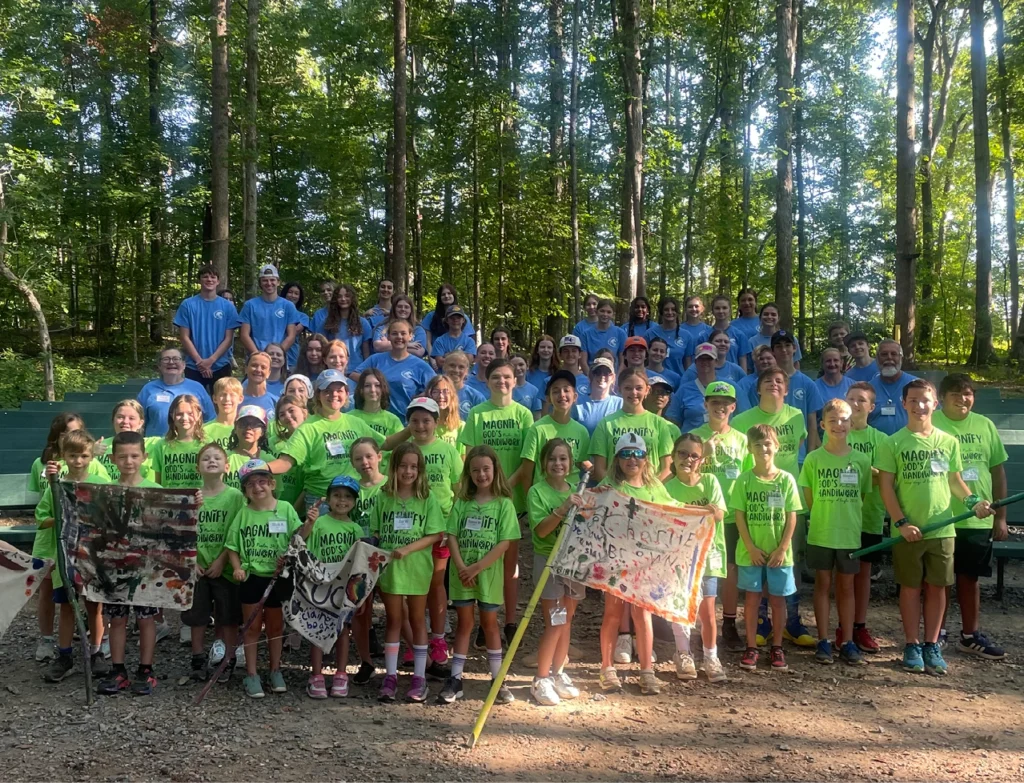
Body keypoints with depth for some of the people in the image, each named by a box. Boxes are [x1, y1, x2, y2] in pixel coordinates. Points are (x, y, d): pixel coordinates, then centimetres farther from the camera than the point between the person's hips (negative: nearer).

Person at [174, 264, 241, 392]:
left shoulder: (227, 306, 3)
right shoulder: (188, 305, 2)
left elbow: (229, 338, 0)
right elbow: (184, 337, -1)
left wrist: (211, 360, -11)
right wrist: (199, 361, -9)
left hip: (221, 366, 1)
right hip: (194, 367, 0)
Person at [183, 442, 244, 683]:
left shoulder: (235, 496, -4)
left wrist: (221, 561, -12)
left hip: (224, 568, -2)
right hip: (197, 568, 2)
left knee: (227, 618, 5)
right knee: (196, 617, 10)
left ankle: (227, 662, 17)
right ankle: (199, 660, 24)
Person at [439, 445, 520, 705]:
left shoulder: (504, 504, -4)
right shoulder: (461, 503, 4)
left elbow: (504, 543, -10)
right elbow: (452, 537, 0)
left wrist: (476, 568, -15)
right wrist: (461, 567, -14)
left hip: (489, 574, -2)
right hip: (462, 573, 2)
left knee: (489, 623, 9)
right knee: (464, 623, 8)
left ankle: (498, 680, 18)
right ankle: (455, 679, 13)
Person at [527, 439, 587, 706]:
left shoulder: (577, 491, 8)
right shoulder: (537, 491, -8)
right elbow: (541, 530, -19)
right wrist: (564, 508, -28)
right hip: (548, 561, -5)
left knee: (567, 622, 12)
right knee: (554, 624, -7)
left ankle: (558, 674, 24)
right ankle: (541, 681, 4)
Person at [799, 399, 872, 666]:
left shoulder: (861, 460, 0)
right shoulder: (814, 459, -3)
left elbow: (863, 496, 7)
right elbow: (809, 497, 3)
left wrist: (847, 515, 1)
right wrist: (823, 516, 1)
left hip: (850, 533, 1)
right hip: (820, 533, -1)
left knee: (847, 586, 9)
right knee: (823, 584, 7)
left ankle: (848, 642, 16)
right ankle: (823, 642, 13)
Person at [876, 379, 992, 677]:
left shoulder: (949, 441, 5)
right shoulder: (893, 443, -4)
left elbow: (955, 481, 12)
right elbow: (886, 487, -5)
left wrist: (973, 502, -7)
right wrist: (901, 522, -13)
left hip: (942, 528, 2)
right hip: (908, 531, -2)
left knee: (937, 587, 7)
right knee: (911, 587, 6)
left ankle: (932, 646, 18)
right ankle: (912, 646, 16)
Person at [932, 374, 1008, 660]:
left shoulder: (985, 426, 5)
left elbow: (998, 471, 10)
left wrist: (1000, 516, 9)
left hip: (979, 519, 4)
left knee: (970, 575, 15)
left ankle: (971, 635, 27)